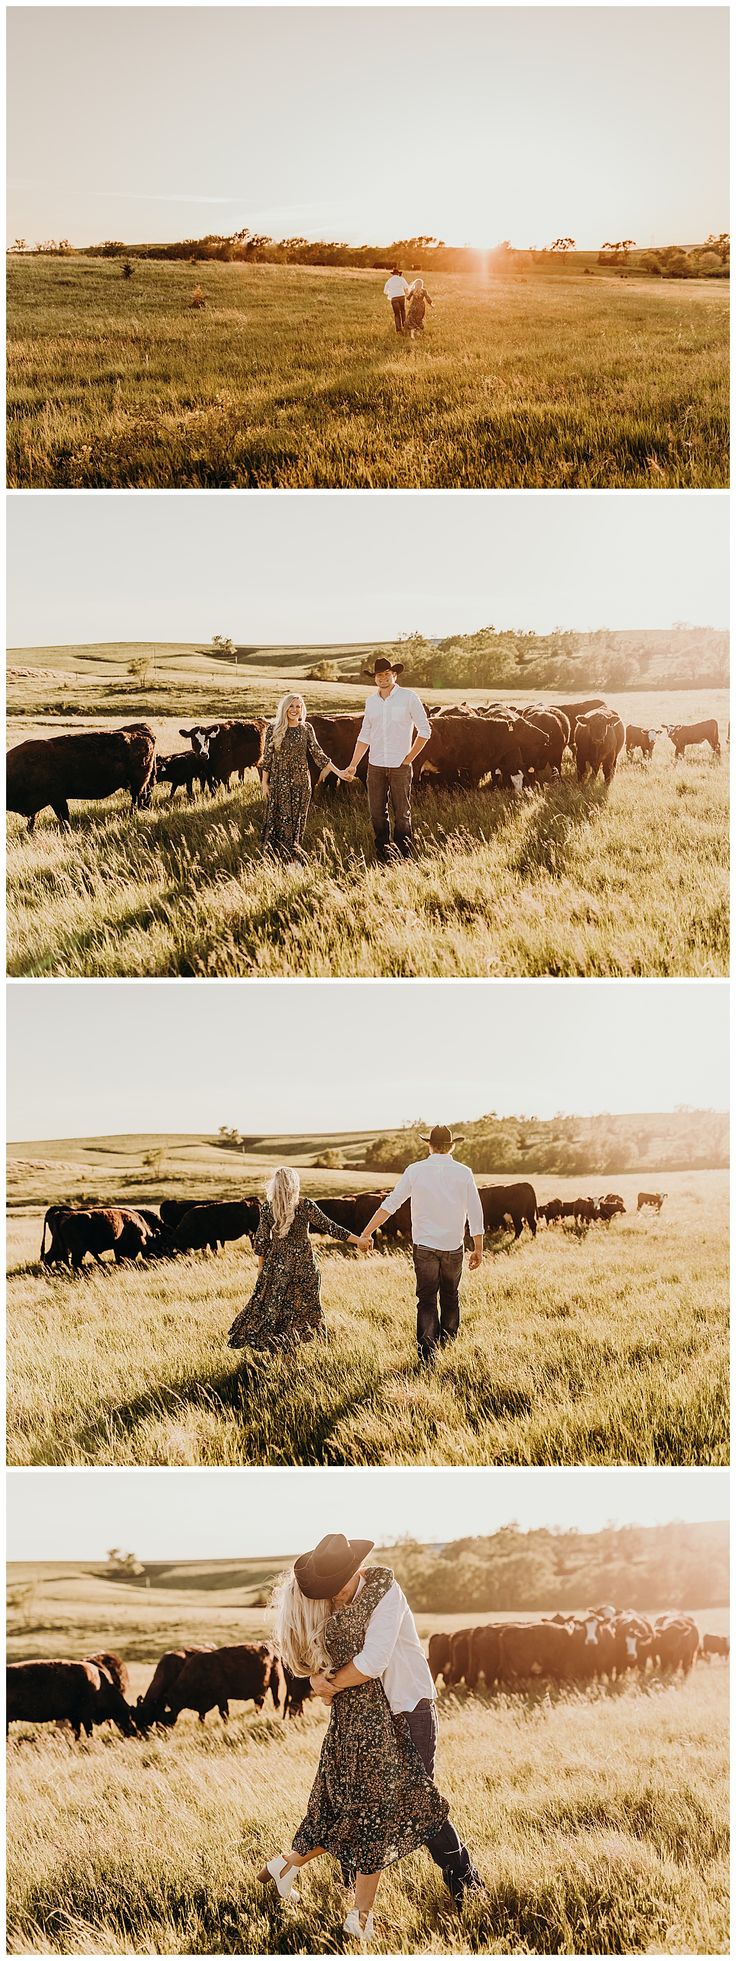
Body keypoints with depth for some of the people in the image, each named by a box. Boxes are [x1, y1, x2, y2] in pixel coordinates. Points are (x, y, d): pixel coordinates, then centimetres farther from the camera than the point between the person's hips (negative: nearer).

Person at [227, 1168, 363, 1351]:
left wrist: (261, 1267, 11)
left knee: (271, 1304, 11)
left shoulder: (267, 1209, -7)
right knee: (304, 1304, 11)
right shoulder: (306, 1206, -12)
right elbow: (330, 1227, -11)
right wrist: (357, 1240, -6)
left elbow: (261, 1240, -1)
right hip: (303, 1264, -1)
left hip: (276, 1265, 1)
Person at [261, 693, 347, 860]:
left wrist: (337, 772, -1)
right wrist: (264, 782, -2)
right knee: (281, 817, -3)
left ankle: (294, 849, 15)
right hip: (279, 782, -2)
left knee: (298, 819, 5)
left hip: (301, 781, 2)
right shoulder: (273, 729, -3)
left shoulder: (306, 728, 3)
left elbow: (317, 753, 4)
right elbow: (267, 758, 0)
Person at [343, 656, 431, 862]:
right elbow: (365, 736, 15)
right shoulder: (371, 701, 10)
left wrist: (409, 758, -5)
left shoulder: (408, 697, -4)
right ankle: (383, 858, 14)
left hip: (400, 767, -4)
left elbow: (424, 730, -2)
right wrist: (352, 766, 10)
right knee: (377, 813, 5)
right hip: (375, 766, 4)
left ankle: (404, 859, 7)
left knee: (402, 813, 0)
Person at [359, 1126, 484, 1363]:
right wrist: (478, 1249, 7)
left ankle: (427, 1351, -9)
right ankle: (448, 1345, 27)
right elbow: (476, 1213, -1)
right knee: (450, 1297, 18)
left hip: (424, 1246, -1)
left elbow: (390, 1204, -5)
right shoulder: (464, 1173, -3)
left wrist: (367, 1233, 1)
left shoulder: (415, 1170, -4)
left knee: (426, 1299, 3)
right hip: (454, 1246, 1)